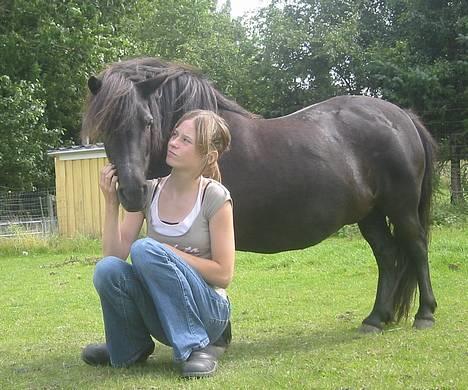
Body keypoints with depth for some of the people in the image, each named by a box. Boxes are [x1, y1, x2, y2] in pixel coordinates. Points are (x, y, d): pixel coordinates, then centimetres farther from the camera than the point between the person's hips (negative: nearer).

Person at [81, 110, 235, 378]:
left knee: (146, 249, -28)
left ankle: (200, 346, -16)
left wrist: (169, 253, -17)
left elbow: (224, 274, -12)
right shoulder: (149, 191, 1)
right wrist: (112, 203, -16)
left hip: (207, 312, -4)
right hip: (162, 314, 4)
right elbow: (116, 253, -4)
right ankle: (132, 348, 3)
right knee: (107, 268, -25)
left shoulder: (215, 197, -12)